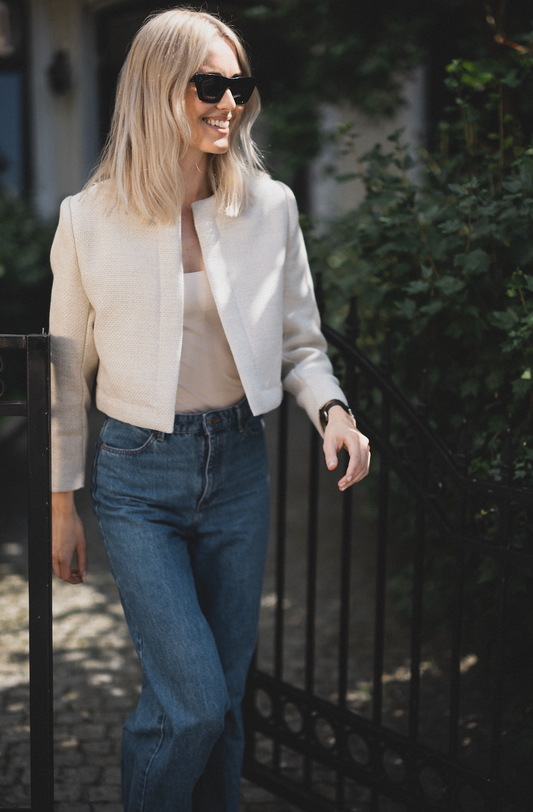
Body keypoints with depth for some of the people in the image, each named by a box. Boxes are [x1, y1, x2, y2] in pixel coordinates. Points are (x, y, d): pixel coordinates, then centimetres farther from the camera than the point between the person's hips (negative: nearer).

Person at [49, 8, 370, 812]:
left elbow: (299, 343, 7)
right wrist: (63, 504, 4)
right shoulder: (90, 217, -6)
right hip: (138, 475, -3)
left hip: (239, 466, 3)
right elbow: (69, 373, 2)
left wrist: (332, 409, -14)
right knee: (193, 702, -8)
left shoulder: (271, 206, -1)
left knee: (224, 698, 12)